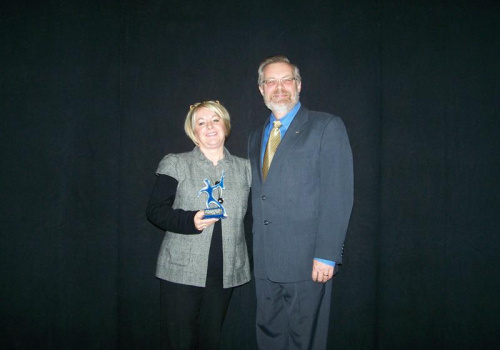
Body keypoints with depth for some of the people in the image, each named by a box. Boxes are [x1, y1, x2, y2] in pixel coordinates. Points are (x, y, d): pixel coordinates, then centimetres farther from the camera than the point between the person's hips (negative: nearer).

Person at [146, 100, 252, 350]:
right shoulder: (175, 164, 2)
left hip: (226, 271, 3)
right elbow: (155, 210, -3)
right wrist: (190, 221, -19)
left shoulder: (244, 168, 10)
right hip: (183, 270, -2)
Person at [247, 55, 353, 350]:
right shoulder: (256, 137, 17)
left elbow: (338, 196, -11)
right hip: (265, 262, 6)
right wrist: (256, 250, 11)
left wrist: (326, 255, -17)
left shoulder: (327, 127, -3)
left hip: (307, 260, -5)